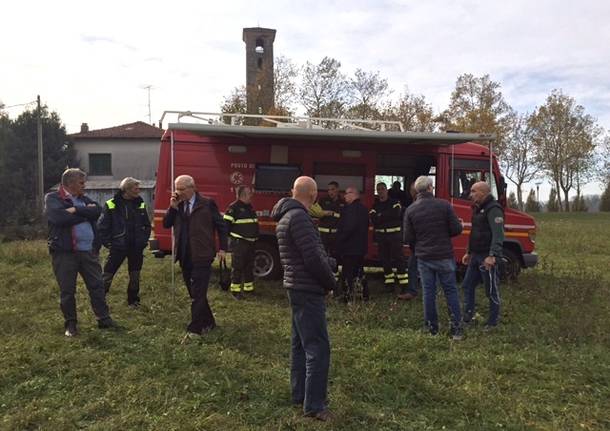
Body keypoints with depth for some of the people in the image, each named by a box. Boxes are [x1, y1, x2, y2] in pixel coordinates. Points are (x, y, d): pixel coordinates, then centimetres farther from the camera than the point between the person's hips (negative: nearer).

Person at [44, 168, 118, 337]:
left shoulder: (84, 198, 14)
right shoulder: (52, 198, -3)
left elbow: (97, 211, -4)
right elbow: (59, 217, -20)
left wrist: (76, 210, -16)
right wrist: (86, 213, -9)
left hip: (89, 251, 5)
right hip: (65, 252, -5)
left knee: (97, 286, 7)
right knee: (67, 290, 6)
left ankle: (104, 319, 17)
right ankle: (70, 324, 20)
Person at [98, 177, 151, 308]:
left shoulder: (140, 204, 4)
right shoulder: (111, 205, -8)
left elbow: (147, 225, 13)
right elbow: (102, 226, -5)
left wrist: (143, 241, 5)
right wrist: (108, 243, -7)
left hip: (136, 248, 4)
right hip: (117, 247, -3)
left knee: (135, 277, 12)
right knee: (107, 275, 2)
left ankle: (133, 300, 27)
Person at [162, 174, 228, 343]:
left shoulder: (207, 204, -6)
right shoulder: (177, 206, 8)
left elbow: (221, 226, -1)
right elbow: (166, 224, 4)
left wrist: (222, 248, -5)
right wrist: (172, 207, -9)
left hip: (202, 257, -6)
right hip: (185, 257, 6)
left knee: (197, 294, -6)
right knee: (195, 294, 15)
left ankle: (194, 330, 0)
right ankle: (208, 322, 30)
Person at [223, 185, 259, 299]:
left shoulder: (250, 207, 14)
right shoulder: (234, 208, -12)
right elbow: (226, 223, -15)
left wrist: (255, 236, 21)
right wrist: (232, 235, -8)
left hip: (250, 242, 8)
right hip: (239, 243, -8)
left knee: (249, 266, 14)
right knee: (237, 267, -4)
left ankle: (249, 288, 24)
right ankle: (235, 290, 2)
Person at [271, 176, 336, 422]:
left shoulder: (287, 216, 12)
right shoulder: (299, 217, -20)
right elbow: (313, 258, -22)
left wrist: (330, 262, 7)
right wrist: (331, 282, -7)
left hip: (298, 288, 10)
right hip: (308, 290, -10)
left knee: (301, 344, 17)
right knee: (317, 347, -4)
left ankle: (299, 395, 28)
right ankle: (314, 405, 4)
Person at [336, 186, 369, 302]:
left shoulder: (351, 208, -17)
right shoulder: (363, 208, 13)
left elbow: (349, 227, -26)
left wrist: (340, 238, -13)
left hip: (350, 247, -9)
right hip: (361, 246, 10)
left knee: (348, 272, -3)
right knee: (358, 270, 18)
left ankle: (349, 296, -1)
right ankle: (364, 294, 23)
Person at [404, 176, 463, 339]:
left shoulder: (410, 210, -3)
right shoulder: (444, 205, -8)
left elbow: (408, 238, -2)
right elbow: (456, 229, -7)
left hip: (424, 258, 2)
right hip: (444, 256, -1)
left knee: (429, 292, 10)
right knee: (451, 291, 8)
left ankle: (432, 328, 15)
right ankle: (457, 329, 9)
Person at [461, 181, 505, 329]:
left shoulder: (493, 209, -15)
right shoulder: (478, 209, 16)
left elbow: (498, 234, -25)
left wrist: (492, 255, -33)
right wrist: (469, 252, 22)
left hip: (487, 258, -10)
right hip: (475, 256, 10)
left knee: (492, 291, 2)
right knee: (467, 286, 13)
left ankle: (492, 322, 14)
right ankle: (467, 317, 22)